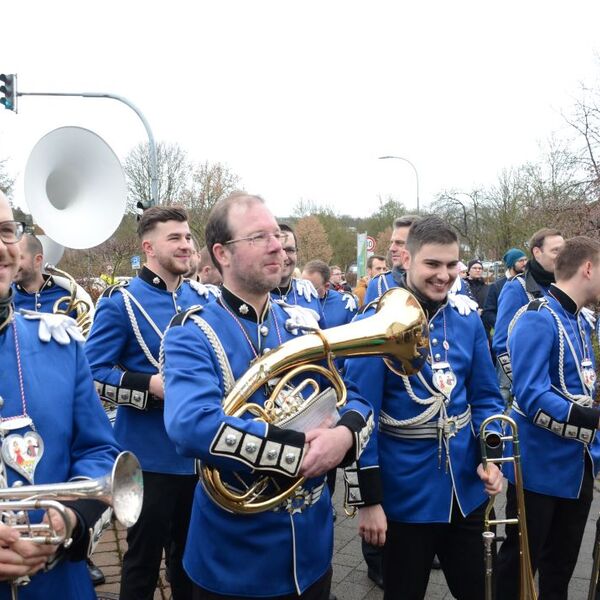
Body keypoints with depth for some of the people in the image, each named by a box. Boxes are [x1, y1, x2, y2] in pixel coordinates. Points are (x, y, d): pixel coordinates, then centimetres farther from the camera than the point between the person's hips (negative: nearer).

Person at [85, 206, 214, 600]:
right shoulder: (122, 302, -12)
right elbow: (93, 372, -14)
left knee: (191, 552, 22)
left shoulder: (203, 299, 5)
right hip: (150, 457, -5)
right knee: (144, 558, 11)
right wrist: (151, 386, -24)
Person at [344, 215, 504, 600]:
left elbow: (486, 397, 9)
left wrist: (492, 457, -7)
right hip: (406, 494, -5)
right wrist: (369, 499, -14)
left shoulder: (469, 322, 1)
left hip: (466, 488, 5)